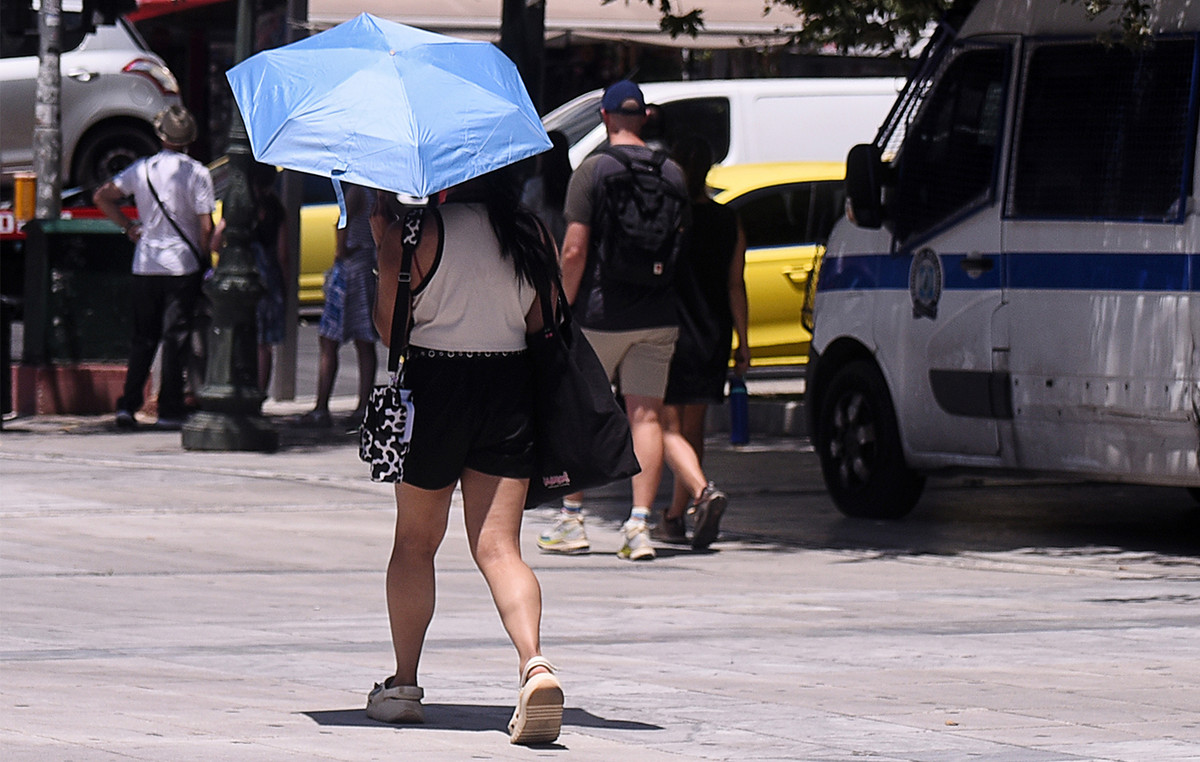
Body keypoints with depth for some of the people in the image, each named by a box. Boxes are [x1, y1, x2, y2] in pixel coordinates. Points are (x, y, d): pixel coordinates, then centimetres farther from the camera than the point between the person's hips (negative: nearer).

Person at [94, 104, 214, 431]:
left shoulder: (141, 169, 2)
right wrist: (205, 261, 1)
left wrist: (128, 226, 12)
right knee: (176, 337, 1)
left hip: (145, 265, 3)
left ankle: (128, 405, 5)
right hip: (183, 265, -3)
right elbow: (205, 227, -11)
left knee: (143, 337, 12)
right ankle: (169, 410, -1)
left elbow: (102, 197, 4)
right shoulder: (197, 174, -8)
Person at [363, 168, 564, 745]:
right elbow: (541, 325, 9)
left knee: (415, 541, 14)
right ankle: (535, 665, -25)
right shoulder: (530, 236, 3)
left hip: (435, 385, -3)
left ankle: (403, 686, 20)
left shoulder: (418, 232, -10)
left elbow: (388, 325, -5)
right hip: (511, 389, 3)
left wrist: (383, 241, 2)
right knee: (498, 546, -1)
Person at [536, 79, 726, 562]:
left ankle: (571, 522, 14)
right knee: (646, 417, 2)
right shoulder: (671, 174, 5)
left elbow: (575, 250, -12)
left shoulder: (593, 171, -8)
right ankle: (639, 526, -6)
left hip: (599, 316, -3)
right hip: (657, 317, 3)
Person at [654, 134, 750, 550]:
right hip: (712, 339, 4)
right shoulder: (729, 222, 2)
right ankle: (675, 516, 21)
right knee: (692, 427, 15)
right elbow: (736, 286, 3)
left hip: (670, 334, -4)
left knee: (670, 429, -2)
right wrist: (743, 343, 6)